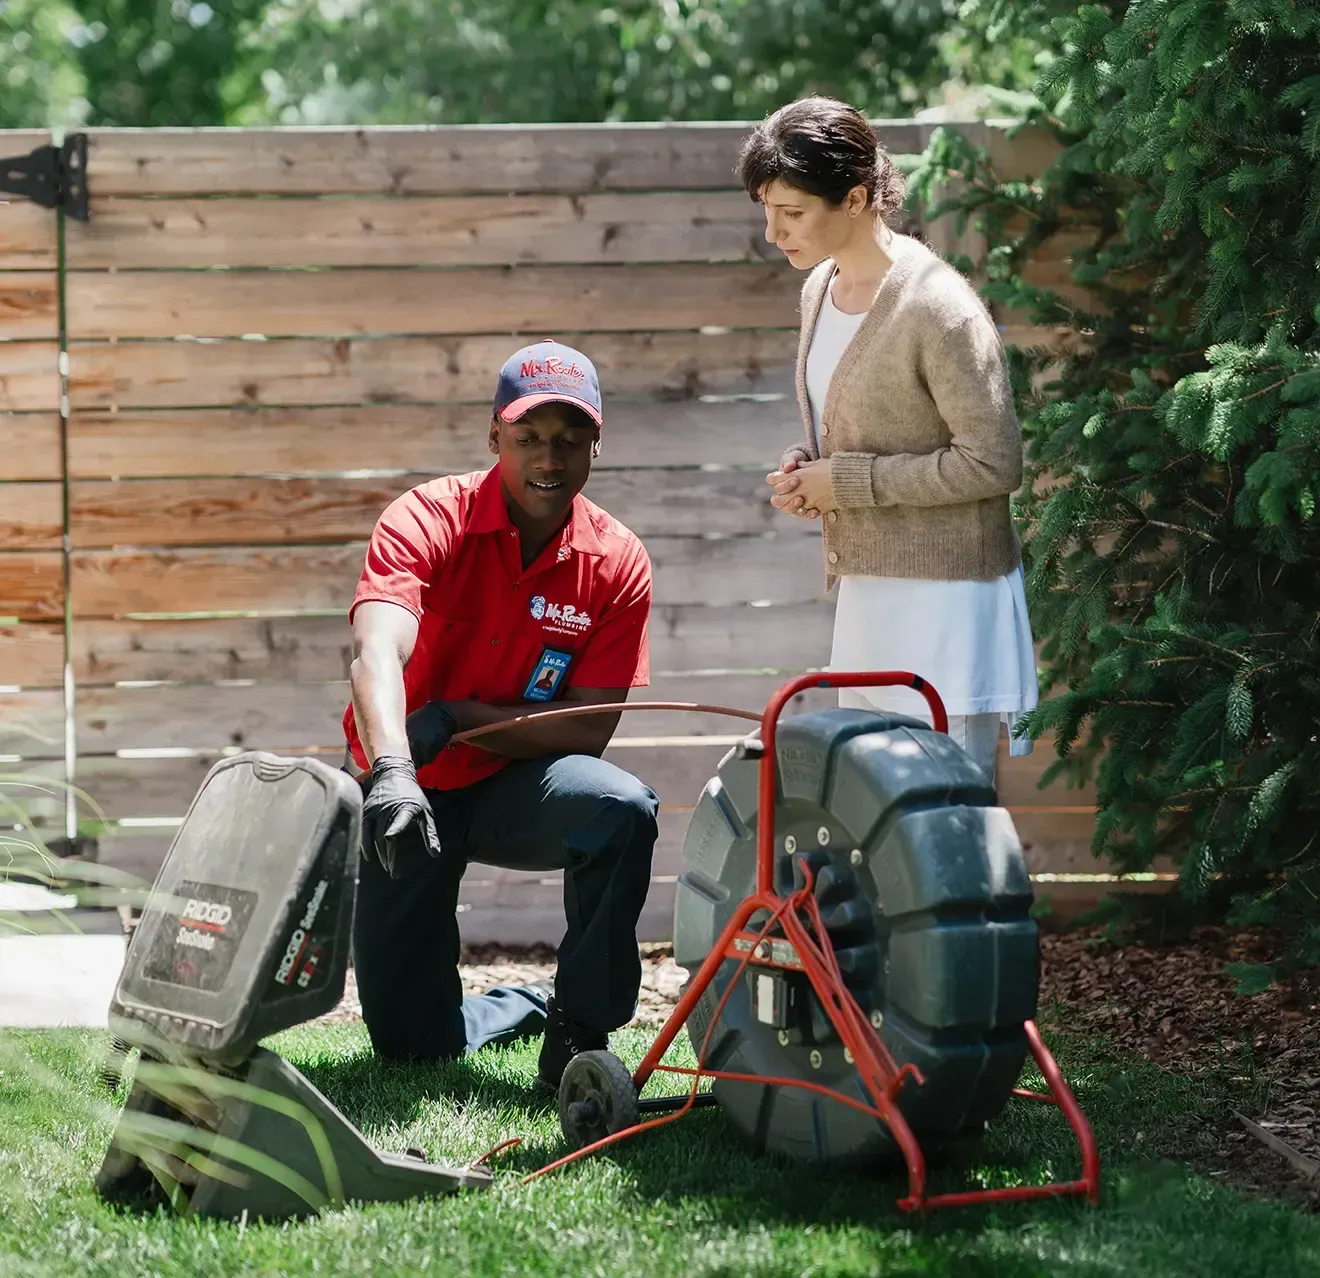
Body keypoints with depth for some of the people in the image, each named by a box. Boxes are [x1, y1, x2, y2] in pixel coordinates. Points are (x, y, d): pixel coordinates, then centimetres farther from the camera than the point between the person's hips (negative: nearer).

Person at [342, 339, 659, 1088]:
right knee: (409, 1042, -4)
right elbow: (376, 653, -36)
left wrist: (455, 717, -25)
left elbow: (588, 730, -13)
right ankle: (527, 1008, 31)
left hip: (517, 787, 1)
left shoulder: (617, 563, -12)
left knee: (623, 810, -34)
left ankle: (580, 1027, -15)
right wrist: (390, 770, -54)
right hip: (409, 796, -1)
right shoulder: (428, 520, -19)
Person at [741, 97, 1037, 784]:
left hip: (943, 595, -9)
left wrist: (846, 482, -17)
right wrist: (807, 471, 0)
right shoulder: (820, 288, 8)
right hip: (863, 588, 9)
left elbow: (993, 462, -19)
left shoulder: (938, 309, -19)